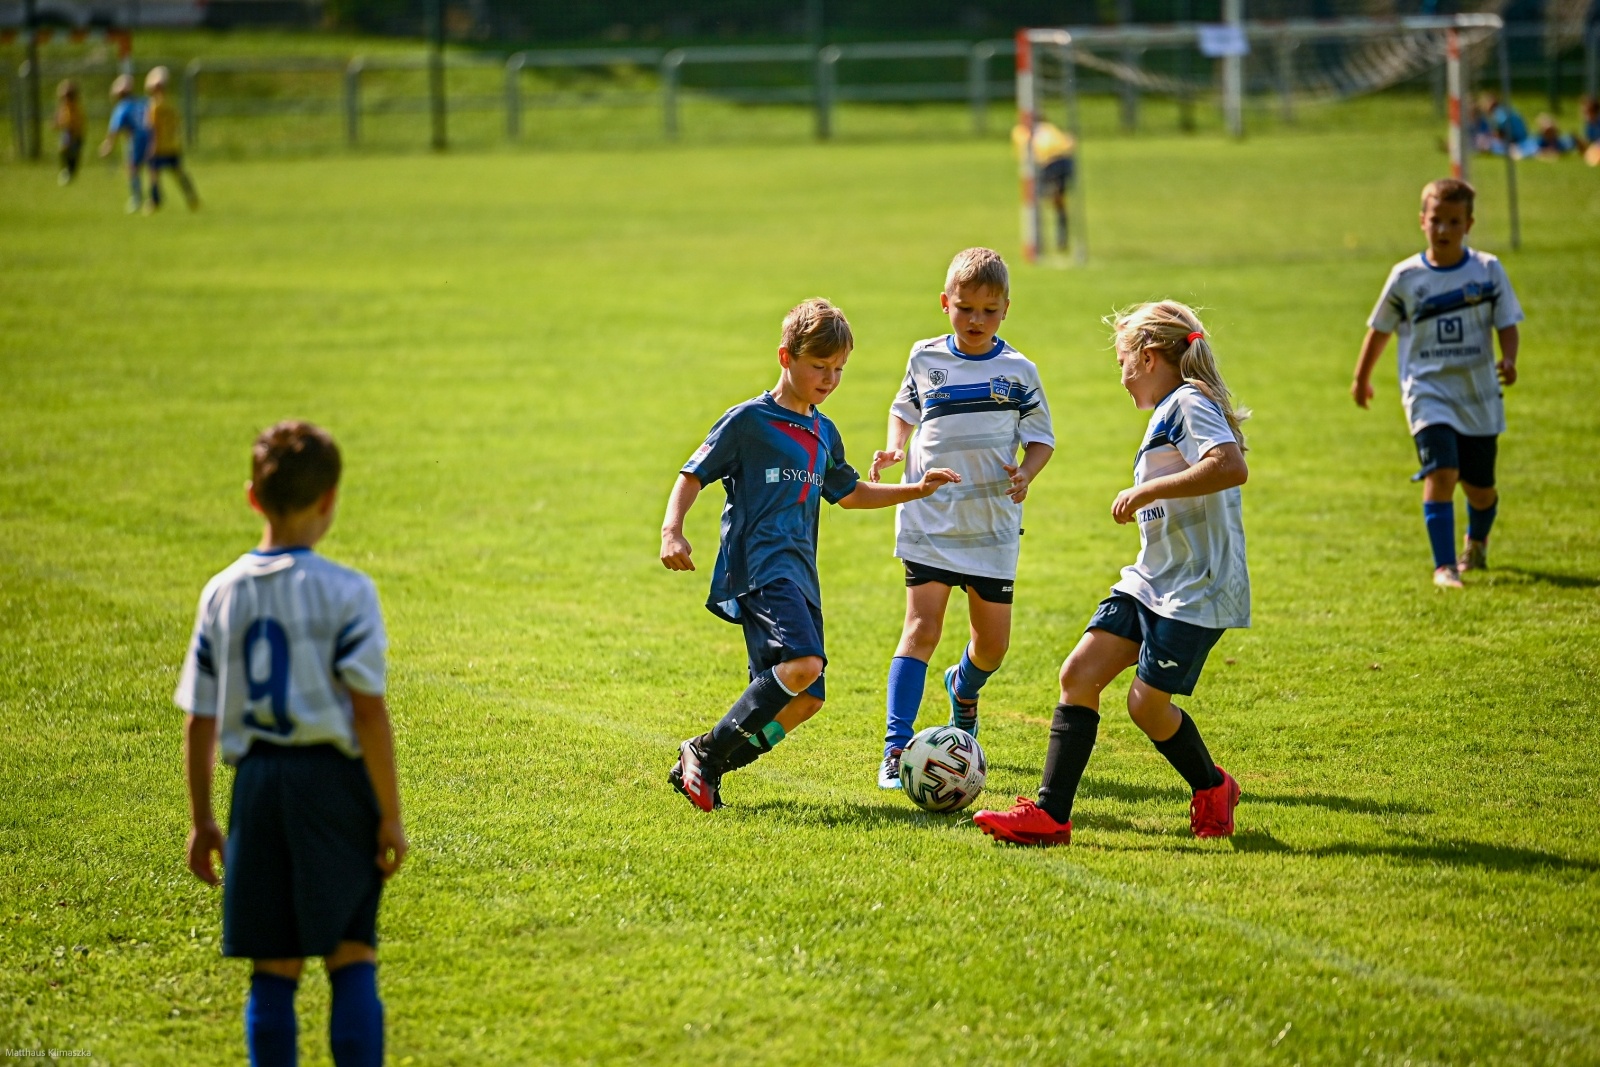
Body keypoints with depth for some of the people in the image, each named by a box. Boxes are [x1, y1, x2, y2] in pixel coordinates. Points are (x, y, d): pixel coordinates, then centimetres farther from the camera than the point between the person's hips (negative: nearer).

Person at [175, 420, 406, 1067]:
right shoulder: (346, 591, -8)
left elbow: (198, 721, 7)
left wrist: (201, 820, 15)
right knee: (352, 959, 3)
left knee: (274, 970, 9)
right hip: (333, 780, -3)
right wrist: (390, 814, -5)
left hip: (257, 783, 4)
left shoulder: (222, 593, 4)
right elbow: (369, 712, -11)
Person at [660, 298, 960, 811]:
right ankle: (704, 753, -17)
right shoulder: (748, 421, -2)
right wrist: (672, 530, -18)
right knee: (803, 663, -29)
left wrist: (916, 490, 27)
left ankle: (705, 770, 8)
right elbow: (692, 476, -2)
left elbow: (850, 494, 35)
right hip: (759, 565, -8)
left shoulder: (825, 433, 20)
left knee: (805, 699, -1)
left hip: (799, 574, 8)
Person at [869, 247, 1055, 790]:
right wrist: (894, 447, -1)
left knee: (993, 641, 7)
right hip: (929, 517, -1)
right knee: (922, 626, -14)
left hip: (993, 522, 1)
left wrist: (1026, 472, -14)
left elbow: (1041, 437, 6)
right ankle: (896, 747, -15)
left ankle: (963, 690, 43)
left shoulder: (1019, 372, 0)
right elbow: (904, 409, 19)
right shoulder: (925, 359, 3)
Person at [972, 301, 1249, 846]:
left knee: (1148, 703, -5)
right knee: (1079, 674, -3)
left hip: (1196, 590, -10)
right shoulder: (1167, 413, 19)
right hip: (1150, 580, 10)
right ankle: (1050, 813, -5)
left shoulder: (1189, 403, -12)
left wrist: (1148, 490, -25)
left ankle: (1212, 788, 22)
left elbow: (1232, 467, -30)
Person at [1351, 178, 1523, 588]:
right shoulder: (1406, 277, -3)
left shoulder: (1488, 270, -2)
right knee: (1441, 473, -20)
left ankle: (1477, 541, 44)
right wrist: (1362, 378, 20)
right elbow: (1380, 329, 10)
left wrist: (1509, 359, -21)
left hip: (1478, 393, 2)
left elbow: (1506, 323, 0)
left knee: (1479, 487, 11)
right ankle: (1444, 566, -16)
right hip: (1429, 392, -1)